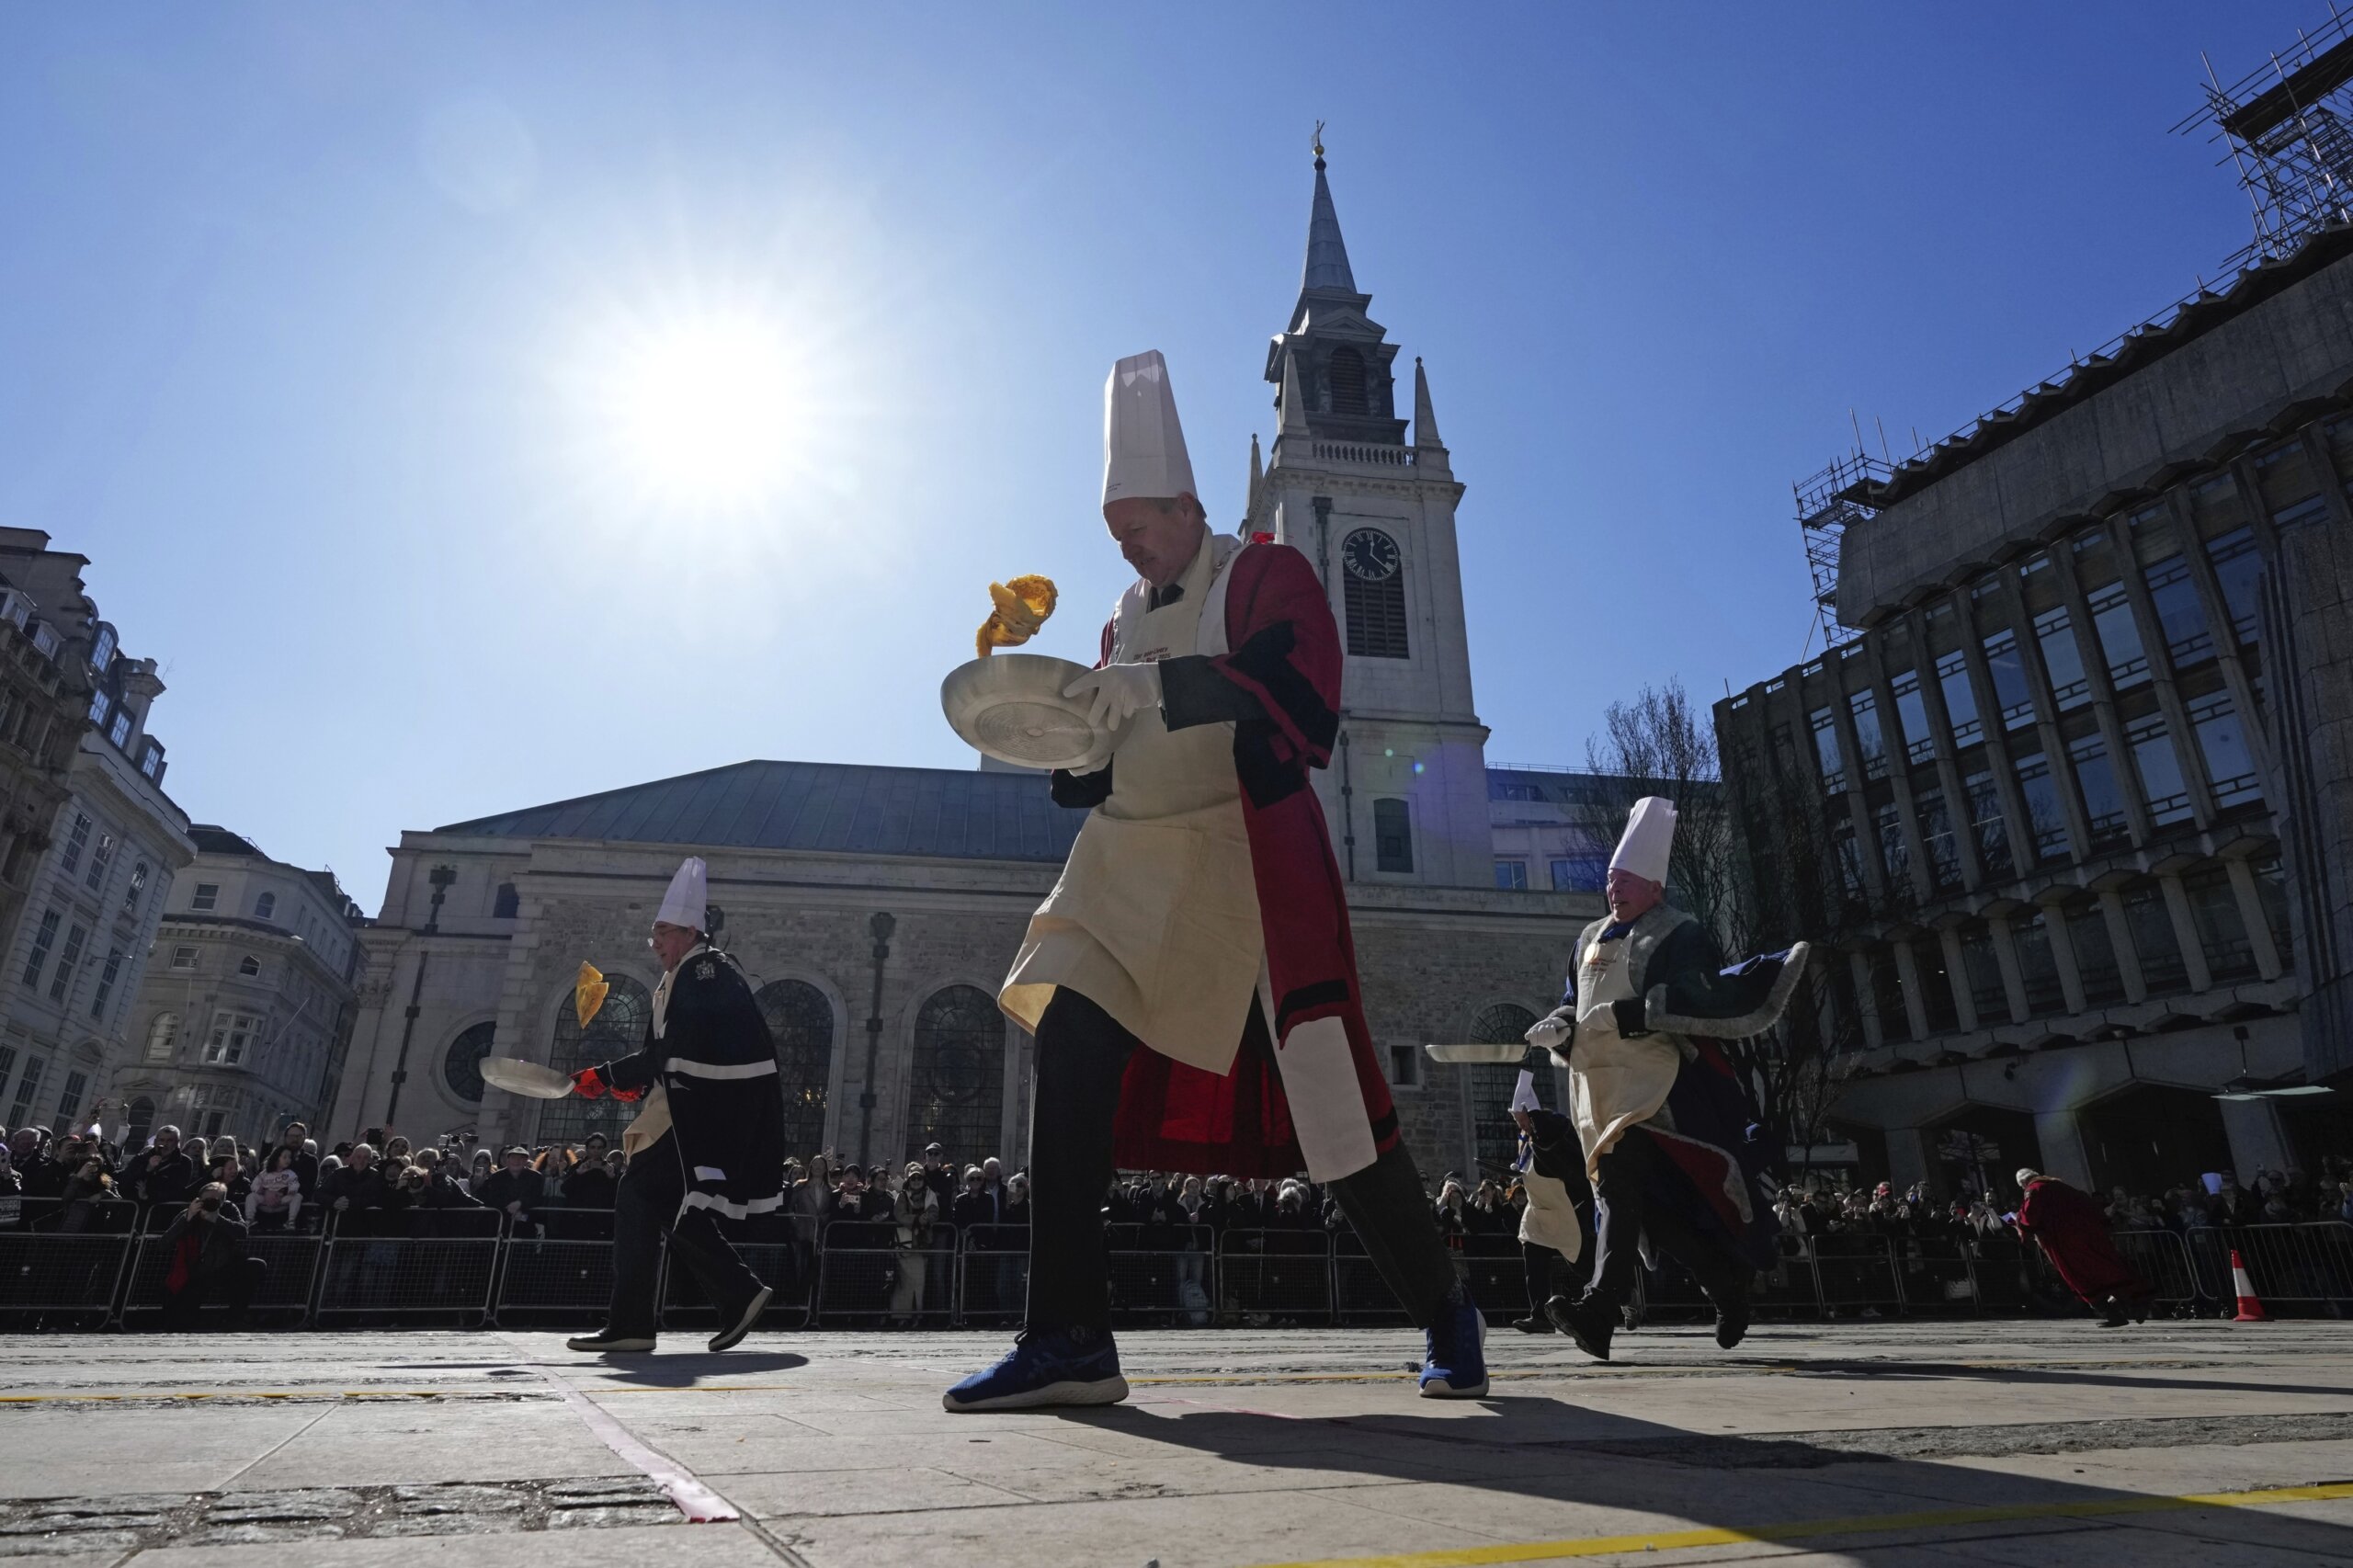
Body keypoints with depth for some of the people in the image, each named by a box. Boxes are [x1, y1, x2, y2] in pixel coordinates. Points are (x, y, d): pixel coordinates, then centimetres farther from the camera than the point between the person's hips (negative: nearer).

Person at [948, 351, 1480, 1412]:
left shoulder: (1265, 575, 0)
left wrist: (1167, 685, -31)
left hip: (1250, 864, -6)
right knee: (1070, 1056, -10)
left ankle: (1445, 1320, 17)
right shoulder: (1129, 616, 20)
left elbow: (1304, 694, -19)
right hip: (1137, 869, 6)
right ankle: (1068, 1339, -1)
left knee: (1325, 1096, -6)